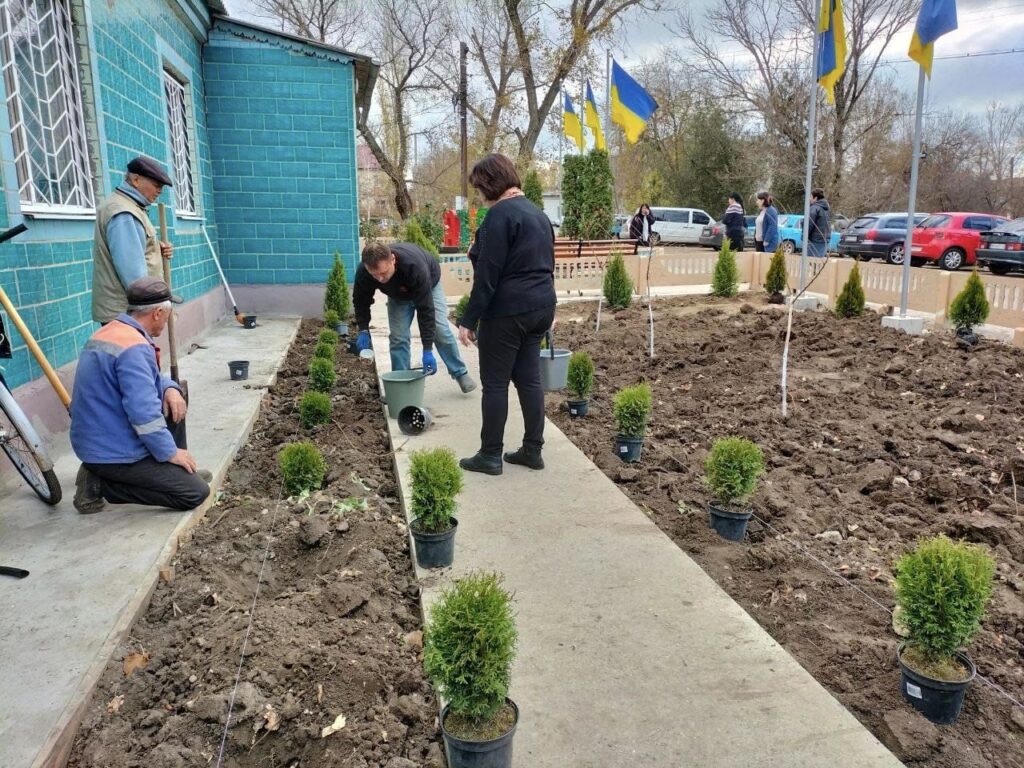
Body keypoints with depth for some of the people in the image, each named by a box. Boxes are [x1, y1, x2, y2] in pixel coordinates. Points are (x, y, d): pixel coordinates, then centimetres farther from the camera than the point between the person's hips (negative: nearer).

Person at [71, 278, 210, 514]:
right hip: (113, 453, -10)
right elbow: (144, 412, -28)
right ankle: (101, 484, -6)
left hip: (95, 442, 10)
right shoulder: (133, 348, -24)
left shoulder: (111, 332, 8)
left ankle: (181, 473, 21)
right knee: (196, 493, -10)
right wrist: (170, 453, -17)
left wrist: (170, 388, 0)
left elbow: (145, 378, 21)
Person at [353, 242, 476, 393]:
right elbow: (361, 301, -14)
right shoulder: (363, 271, -36)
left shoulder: (414, 266, -47)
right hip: (398, 293, 3)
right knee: (398, 337, -7)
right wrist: (363, 330, -26)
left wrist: (427, 350, -41)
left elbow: (425, 309, -42)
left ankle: (460, 374, 10)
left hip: (428, 285, -3)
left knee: (441, 330, -6)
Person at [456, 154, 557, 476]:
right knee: (529, 378, 12)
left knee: (495, 383, 0)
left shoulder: (500, 214, -14)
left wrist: (469, 320, -15)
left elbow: (487, 274, -19)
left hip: (507, 311, -9)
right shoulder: (537, 213, 14)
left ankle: (490, 455, 8)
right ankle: (533, 450, 18)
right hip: (539, 308, 9)